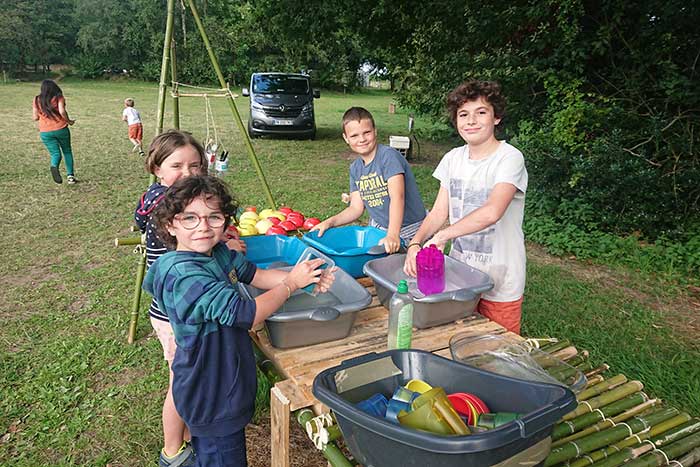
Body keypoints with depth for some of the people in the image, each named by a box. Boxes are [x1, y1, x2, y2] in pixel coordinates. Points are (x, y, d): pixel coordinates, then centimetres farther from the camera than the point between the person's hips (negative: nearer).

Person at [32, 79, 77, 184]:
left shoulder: (37, 100, 6)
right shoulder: (58, 97, -3)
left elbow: (35, 117, 5)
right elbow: (62, 111, -18)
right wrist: (69, 121, -1)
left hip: (45, 132, 2)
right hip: (61, 129, -2)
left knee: (55, 153, 4)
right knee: (67, 151, 14)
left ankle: (54, 166, -31)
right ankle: (70, 175, 4)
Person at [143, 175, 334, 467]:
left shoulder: (218, 252, -4)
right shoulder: (183, 274, -31)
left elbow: (255, 275, 2)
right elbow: (246, 314, -33)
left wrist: (305, 278, -13)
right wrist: (292, 283, -21)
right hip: (212, 397, -8)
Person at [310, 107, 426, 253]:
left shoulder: (389, 156, -16)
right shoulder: (355, 168, 5)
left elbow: (397, 197, -27)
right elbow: (356, 208, 6)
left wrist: (392, 235, -39)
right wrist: (330, 222, -9)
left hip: (407, 231, -6)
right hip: (378, 229, 6)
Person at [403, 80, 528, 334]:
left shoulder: (509, 158, -16)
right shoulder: (453, 158, 3)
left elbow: (491, 212, -31)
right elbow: (439, 212, 1)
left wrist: (441, 236, -28)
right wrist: (415, 243, -15)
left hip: (500, 283, -5)